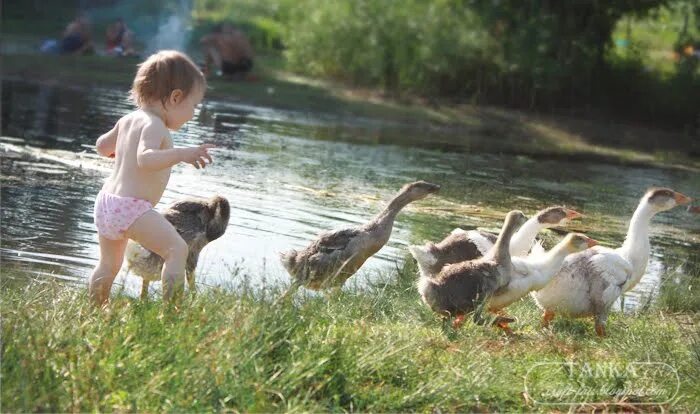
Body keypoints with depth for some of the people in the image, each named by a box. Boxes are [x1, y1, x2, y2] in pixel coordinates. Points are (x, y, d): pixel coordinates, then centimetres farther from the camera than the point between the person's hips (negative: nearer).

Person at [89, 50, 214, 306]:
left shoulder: (128, 120, 14)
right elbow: (145, 159, -31)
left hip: (106, 202, 10)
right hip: (132, 208, -10)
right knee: (177, 249, -15)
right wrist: (181, 155, -39)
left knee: (108, 265, 24)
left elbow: (102, 146, 29)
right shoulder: (154, 126, -13)